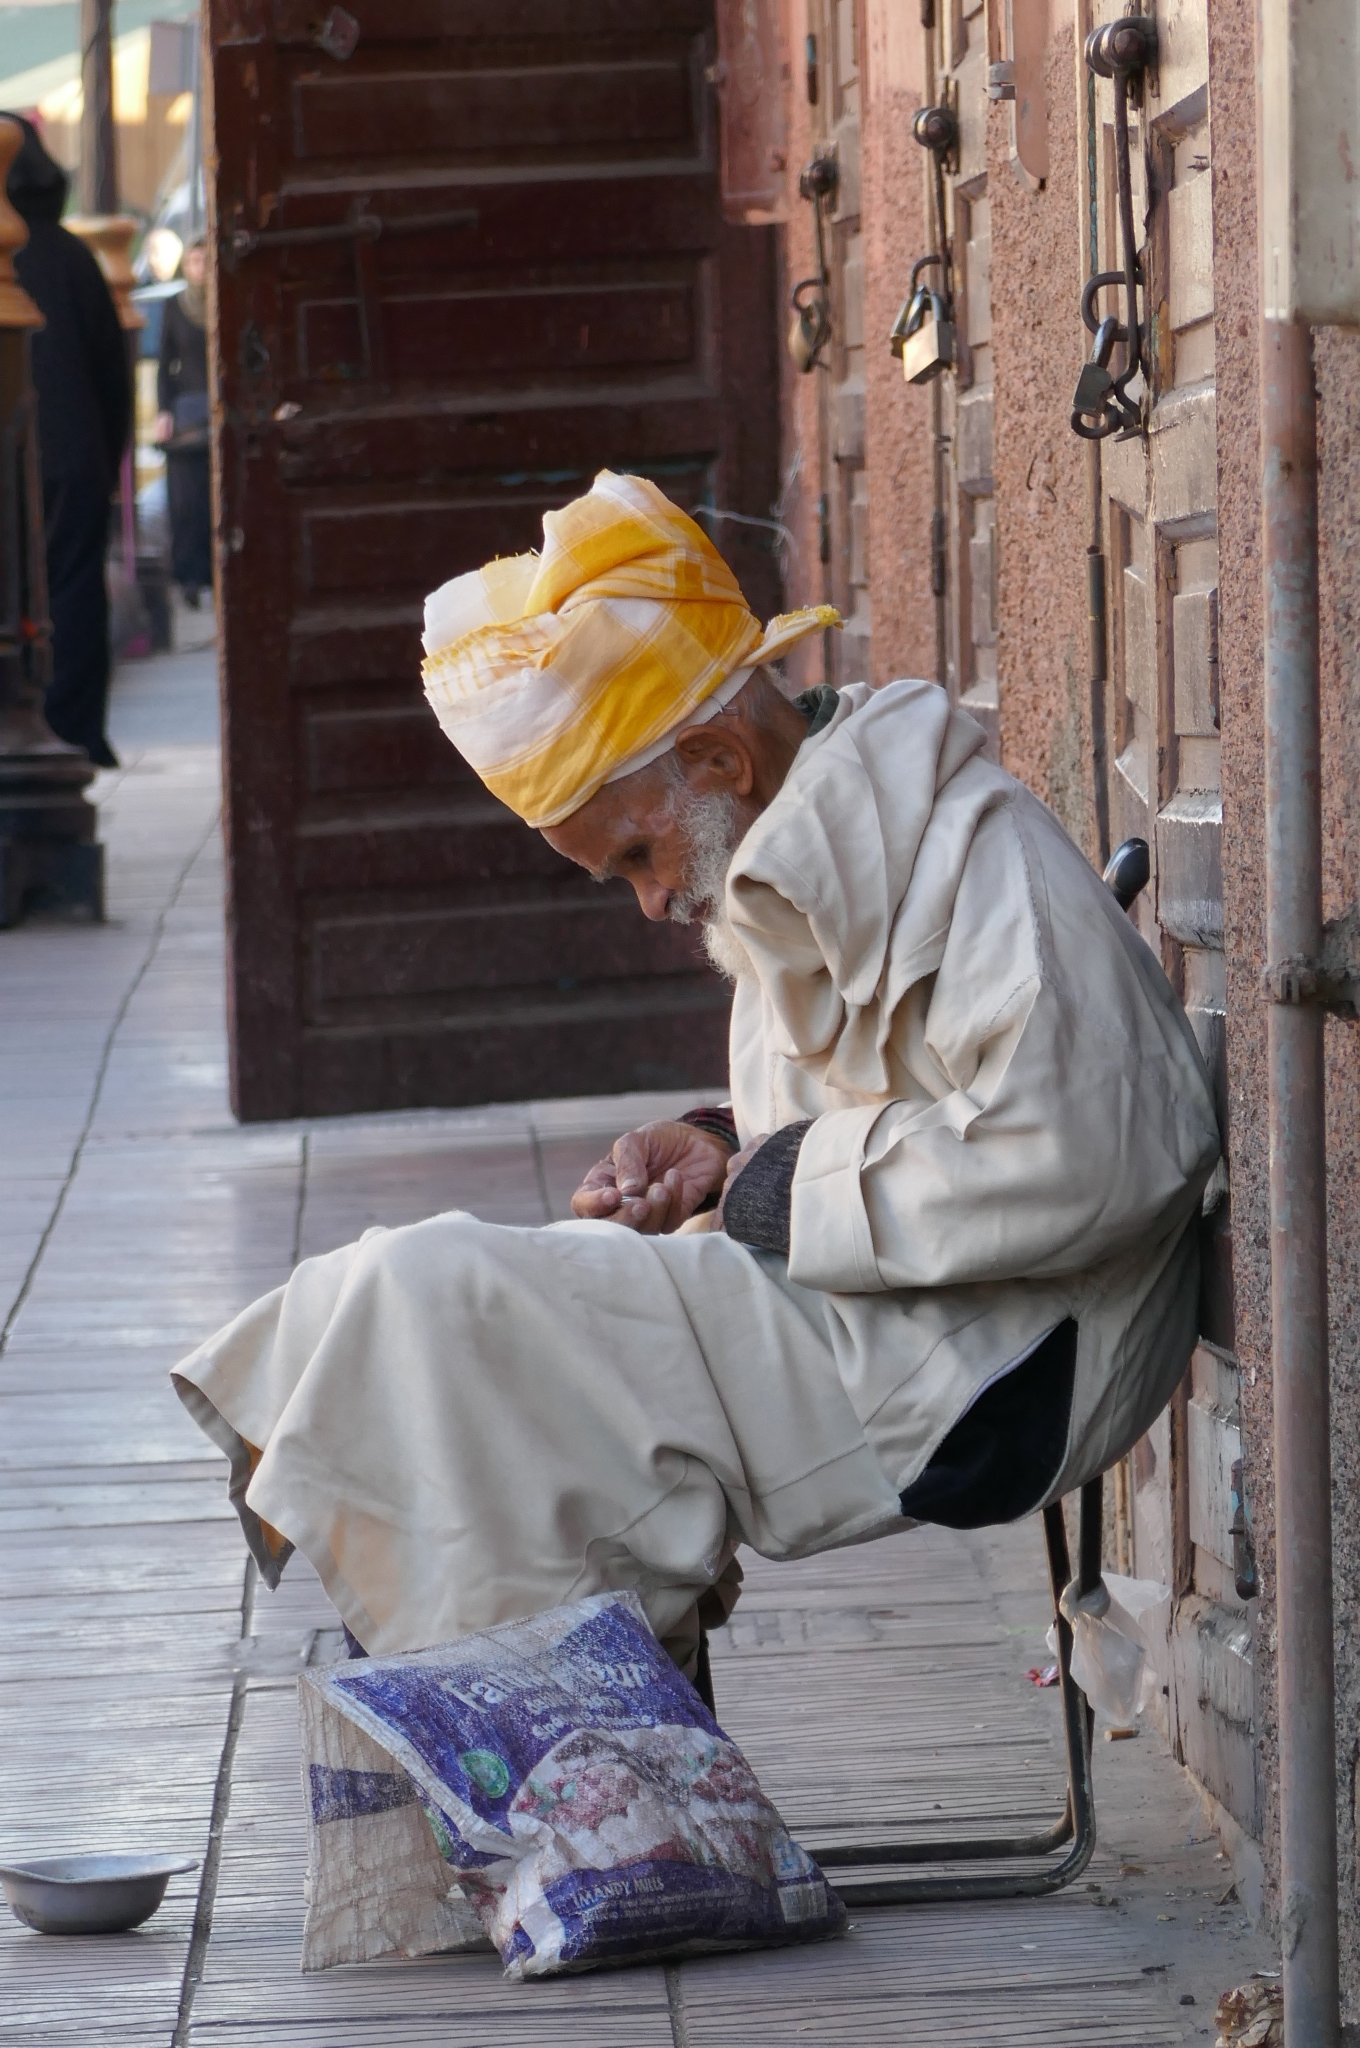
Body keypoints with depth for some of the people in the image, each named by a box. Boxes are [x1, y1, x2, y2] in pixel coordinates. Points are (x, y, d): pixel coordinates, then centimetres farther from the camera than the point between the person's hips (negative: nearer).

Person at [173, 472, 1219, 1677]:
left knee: (425, 1302, -15)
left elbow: (1069, 1163, -27)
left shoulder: (969, 851, -16)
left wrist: (791, 1188, -16)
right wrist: (727, 1151, 6)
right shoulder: (795, 872, 16)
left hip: (970, 1388, -11)